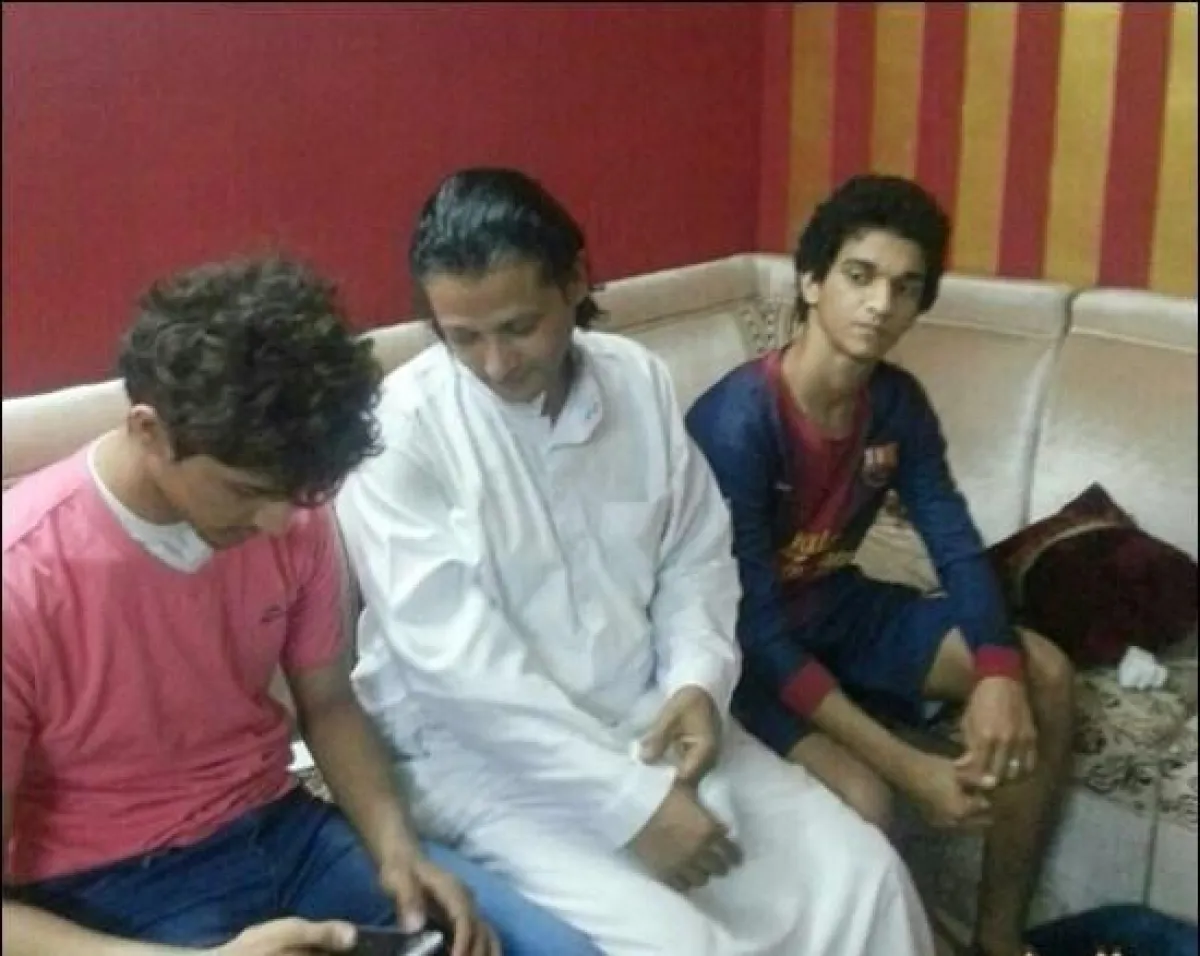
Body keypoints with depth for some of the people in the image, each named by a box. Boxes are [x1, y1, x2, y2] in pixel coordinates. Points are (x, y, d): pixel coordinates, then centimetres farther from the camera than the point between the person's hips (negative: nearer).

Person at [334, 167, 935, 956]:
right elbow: (455, 656, -20)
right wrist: (630, 801, -21)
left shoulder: (639, 379, 1)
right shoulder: (400, 429, -15)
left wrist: (699, 681, -10)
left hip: (647, 719, 5)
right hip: (489, 756, -5)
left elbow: (697, 555, 10)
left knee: (856, 873, -6)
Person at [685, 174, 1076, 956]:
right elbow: (757, 627, -30)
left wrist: (997, 672, -26)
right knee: (862, 799, -31)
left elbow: (958, 549, -4)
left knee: (1043, 675, -4)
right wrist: (910, 767, -34)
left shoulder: (898, 403, -7)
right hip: (747, 645, -7)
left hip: (839, 607, 7)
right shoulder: (736, 424, -29)